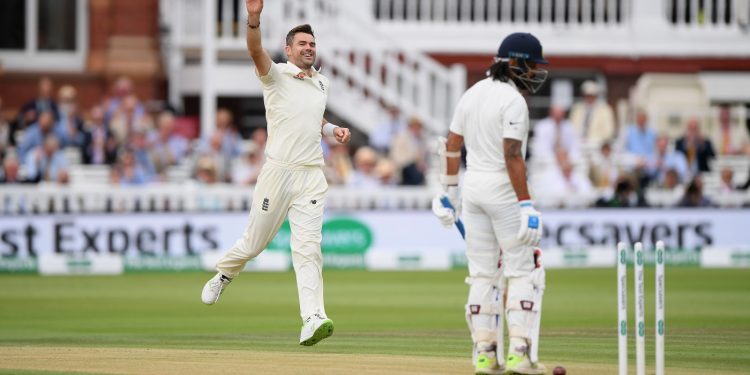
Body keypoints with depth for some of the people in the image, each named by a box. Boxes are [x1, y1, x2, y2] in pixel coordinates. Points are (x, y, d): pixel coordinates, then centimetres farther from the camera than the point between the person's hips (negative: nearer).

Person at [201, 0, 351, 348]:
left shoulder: (321, 82, 15)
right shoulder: (276, 75, -2)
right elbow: (256, 51, -23)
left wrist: (332, 129, 14)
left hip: (311, 176, 3)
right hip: (278, 172, -3)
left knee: (308, 247, -9)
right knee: (254, 241, 7)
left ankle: (313, 319, -20)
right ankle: (224, 274, 40)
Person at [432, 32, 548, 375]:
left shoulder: (472, 94, 10)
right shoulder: (513, 102, -14)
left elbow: (451, 146, 12)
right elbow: (512, 156, -21)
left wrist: (450, 190, 20)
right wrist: (525, 203, -22)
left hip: (472, 186, 8)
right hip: (503, 188, -8)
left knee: (483, 273, 11)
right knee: (523, 270, -2)